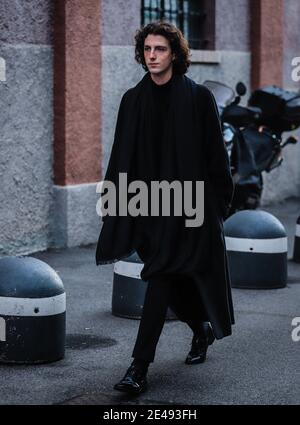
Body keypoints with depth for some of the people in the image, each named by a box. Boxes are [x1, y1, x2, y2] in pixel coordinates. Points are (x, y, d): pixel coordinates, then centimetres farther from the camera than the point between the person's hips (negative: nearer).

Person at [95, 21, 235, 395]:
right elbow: (121, 157, 7)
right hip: (147, 201, 5)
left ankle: (140, 368, -12)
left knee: (162, 277, -12)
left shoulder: (198, 97, -4)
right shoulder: (132, 100, 6)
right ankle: (203, 328, 43)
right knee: (172, 278, 14)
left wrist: (219, 202, -5)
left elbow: (215, 153, -3)